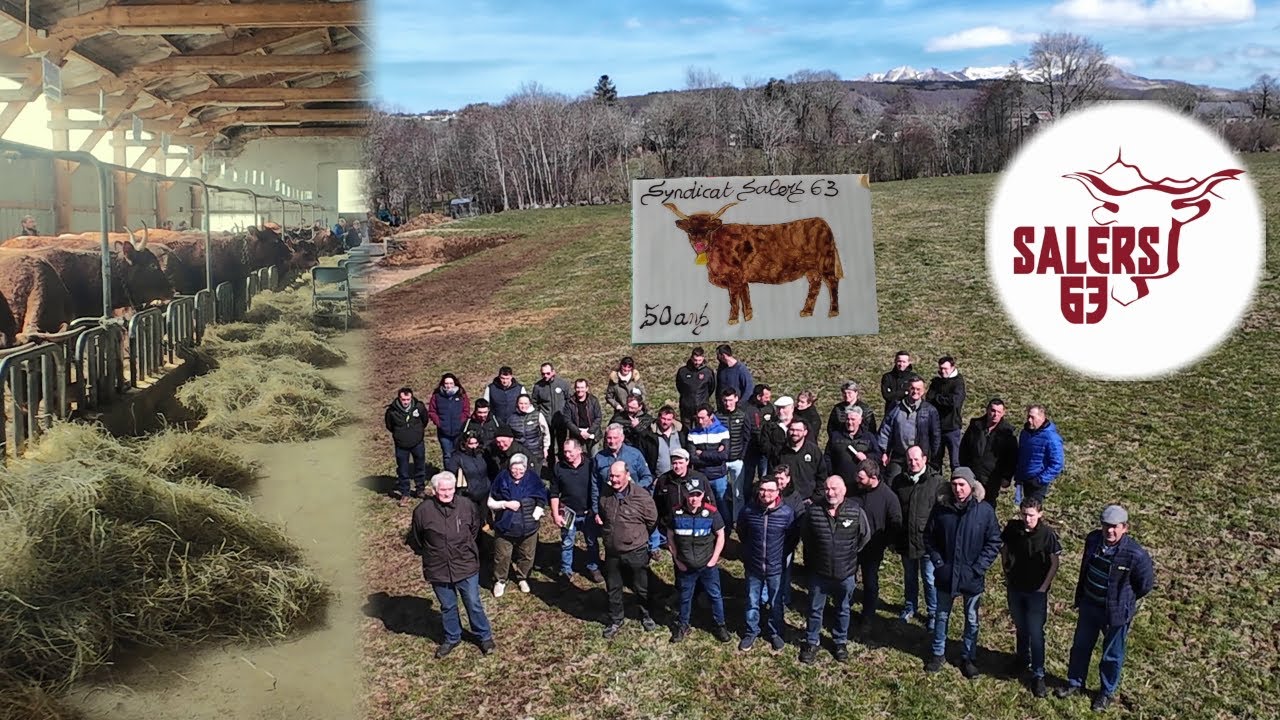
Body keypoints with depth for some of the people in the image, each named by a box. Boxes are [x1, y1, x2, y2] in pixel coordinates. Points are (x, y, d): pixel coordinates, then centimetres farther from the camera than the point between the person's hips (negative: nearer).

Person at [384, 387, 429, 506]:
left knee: (420, 467, 16)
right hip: (401, 445, -1)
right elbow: (389, 425, 3)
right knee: (403, 471, 4)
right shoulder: (392, 411, -18)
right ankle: (404, 494, 16)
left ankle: (420, 489, 34)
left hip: (418, 443, 2)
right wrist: (399, 434, 8)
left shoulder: (419, 406, -14)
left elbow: (425, 420, 8)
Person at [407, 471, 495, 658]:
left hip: (466, 566, 0)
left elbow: (475, 527, 10)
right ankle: (452, 638, 39)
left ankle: (485, 637, 31)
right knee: (447, 607, 18)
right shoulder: (423, 510, -15)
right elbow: (415, 540, 2)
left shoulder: (466, 505, -12)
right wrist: (429, 554, 8)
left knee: (474, 604, 12)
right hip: (438, 570, 0)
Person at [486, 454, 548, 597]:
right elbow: (490, 503, -1)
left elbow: (541, 503, 1)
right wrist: (505, 504, -17)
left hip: (528, 528, 1)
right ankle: (499, 581, 30)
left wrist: (534, 517, -12)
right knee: (502, 556, 7)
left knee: (527, 556, 15)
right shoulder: (502, 479, -8)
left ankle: (522, 578, 40)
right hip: (504, 527, -1)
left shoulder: (533, 480, -6)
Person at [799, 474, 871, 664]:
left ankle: (841, 642, 41)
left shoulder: (856, 512, -16)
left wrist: (849, 555, 8)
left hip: (846, 574, 0)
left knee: (843, 610, 21)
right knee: (815, 610, 16)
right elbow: (806, 538, 4)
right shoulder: (813, 511, -14)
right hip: (818, 573, 0)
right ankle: (811, 643, 35)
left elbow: (865, 537, 2)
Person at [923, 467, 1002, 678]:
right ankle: (938, 654, 33)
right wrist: (938, 562, -7)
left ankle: (968, 658, 32)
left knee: (971, 619, 15)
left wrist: (978, 567, -13)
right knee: (942, 616, 17)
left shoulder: (985, 510, -12)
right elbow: (929, 537, 1)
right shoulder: (941, 508, -9)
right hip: (945, 575, 1)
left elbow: (994, 542, -7)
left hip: (972, 578, -1)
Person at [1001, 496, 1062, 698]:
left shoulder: (1047, 534, -19)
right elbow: (1004, 552, 5)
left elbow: (1055, 563, -9)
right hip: (1015, 588, 3)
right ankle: (1022, 657, 44)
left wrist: (1044, 587, -9)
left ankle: (1038, 675, 12)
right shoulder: (1012, 528, -11)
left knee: (1035, 633, 0)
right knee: (1020, 627, 21)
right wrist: (1007, 576, 4)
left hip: (1036, 591, -3)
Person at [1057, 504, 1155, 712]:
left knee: (1112, 655, 16)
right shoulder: (1093, 539, -12)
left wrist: (1124, 601, -1)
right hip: (1089, 605, 5)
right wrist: (1081, 595, 11)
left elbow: (1146, 585, -12)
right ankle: (1075, 683, 43)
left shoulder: (1136, 554, -28)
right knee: (1080, 646, 21)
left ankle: (1107, 692, 38)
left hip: (1115, 612, -5)